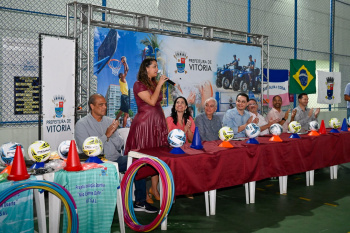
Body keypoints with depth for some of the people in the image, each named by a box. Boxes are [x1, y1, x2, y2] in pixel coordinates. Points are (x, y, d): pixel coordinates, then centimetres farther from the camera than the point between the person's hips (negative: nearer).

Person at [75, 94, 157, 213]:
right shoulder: (82, 124, -1)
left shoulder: (109, 121, 14)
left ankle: (140, 202, -7)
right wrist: (106, 135, -16)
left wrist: (113, 134, -10)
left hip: (116, 159, 5)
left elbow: (120, 145, 10)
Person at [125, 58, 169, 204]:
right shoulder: (139, 85, -5)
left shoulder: (155, 84, 17)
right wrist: (160, 84, -10)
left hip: (158, 122, 7)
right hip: (144, 123, -7)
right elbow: (152, 101, -16)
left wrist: (164, 121, 15)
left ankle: (154, 189, 15)